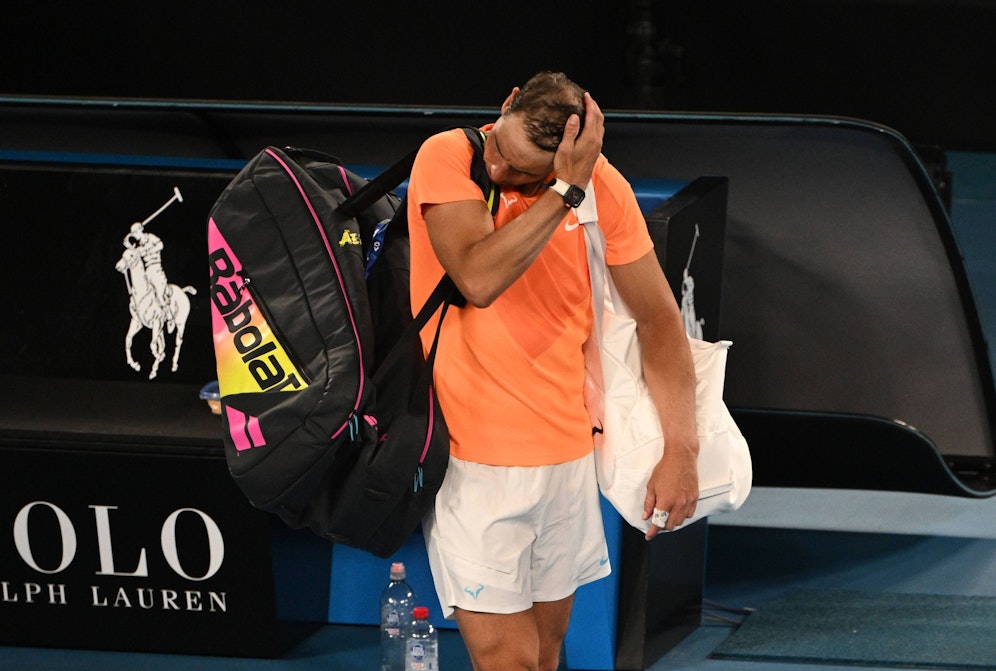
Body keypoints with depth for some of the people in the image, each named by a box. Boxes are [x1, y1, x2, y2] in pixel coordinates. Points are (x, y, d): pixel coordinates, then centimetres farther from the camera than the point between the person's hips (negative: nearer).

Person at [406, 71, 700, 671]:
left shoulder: (603, 187, -2)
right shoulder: (449, 158, -12)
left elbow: (658, 318, 4)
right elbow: (478, 280, -27)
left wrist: (681, 450, -4)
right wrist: (566, 193, -26)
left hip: (567, 452, 4)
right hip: (472, 460, -4)